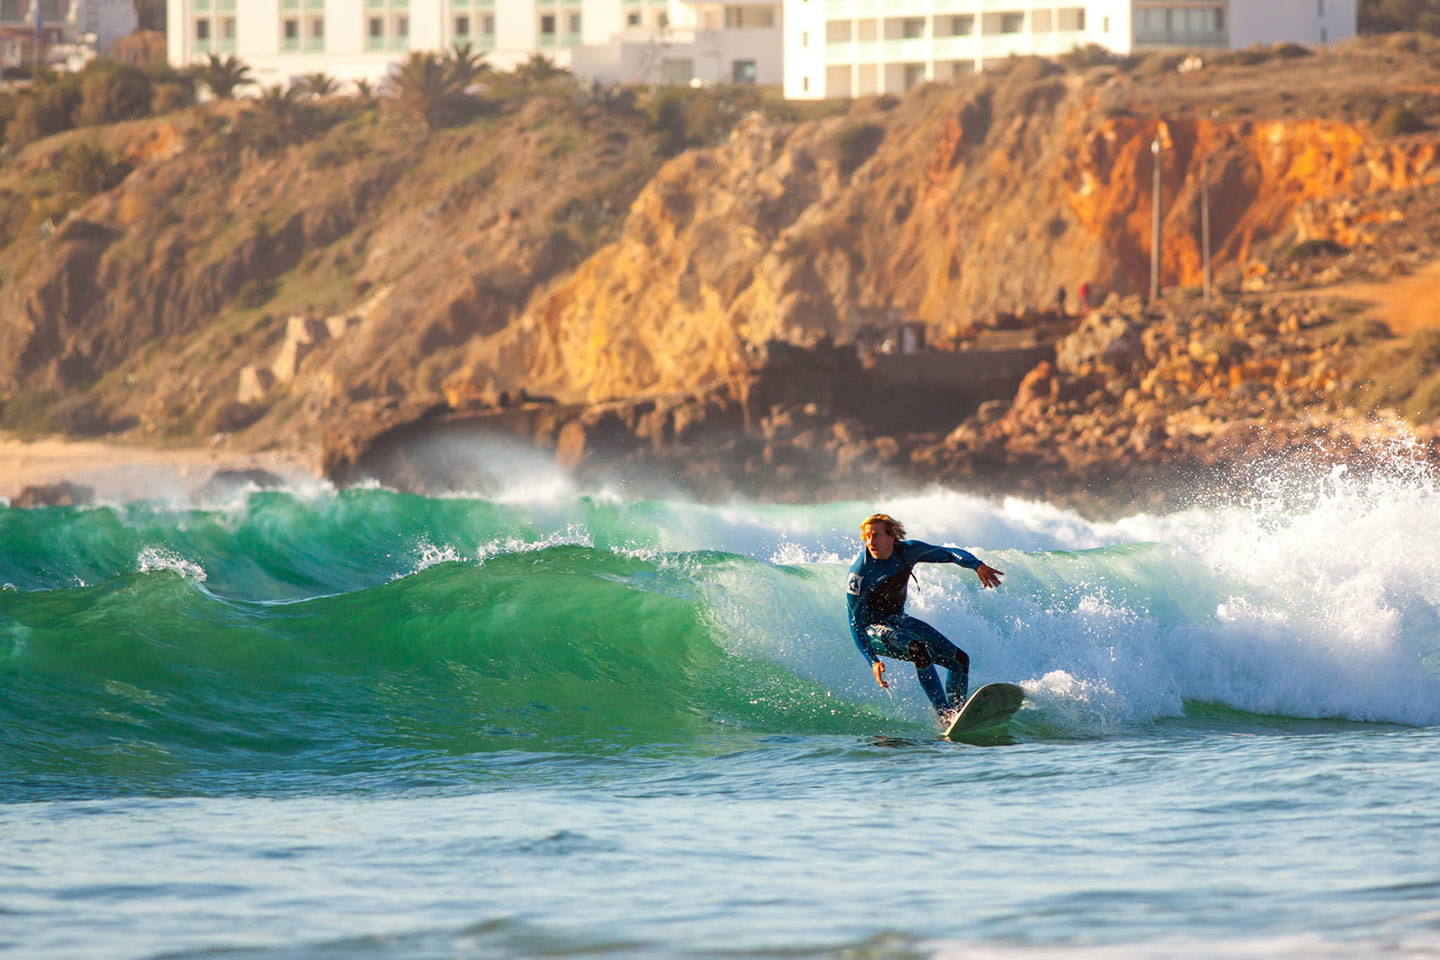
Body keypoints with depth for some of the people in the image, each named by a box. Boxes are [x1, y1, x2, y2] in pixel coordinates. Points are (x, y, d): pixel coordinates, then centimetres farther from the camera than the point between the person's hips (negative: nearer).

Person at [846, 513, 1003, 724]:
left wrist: (977, 565, -19)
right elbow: (856, 624, -21)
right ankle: (945, 714, -36)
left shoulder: (907, 551, -11)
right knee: (918, 649, -35)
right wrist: (873, 661, -31)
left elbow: (949, 554, 2)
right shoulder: (860, 572, -24)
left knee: (959, 660, 5)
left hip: (901, 623, 7)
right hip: (874, 630, -7)